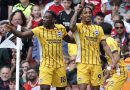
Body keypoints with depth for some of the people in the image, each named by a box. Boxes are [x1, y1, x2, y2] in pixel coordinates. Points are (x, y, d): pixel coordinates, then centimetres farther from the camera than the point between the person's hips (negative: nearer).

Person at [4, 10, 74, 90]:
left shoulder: (61, 28, -1)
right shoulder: (39, 30, -8)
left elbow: (69, 39, 20)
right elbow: (22, 34, -19)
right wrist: (12, 30, -35)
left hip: (59, 64, 3)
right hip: (46, 64, -3)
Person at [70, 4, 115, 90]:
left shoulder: (98, 28, 12)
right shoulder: (79, 27, 2)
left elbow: (105, 45, 10)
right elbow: (72, 27, -24)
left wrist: (112, 59, 0)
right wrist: (76, 12, -15)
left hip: (96, 63, 4)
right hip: (82, 63, -3)